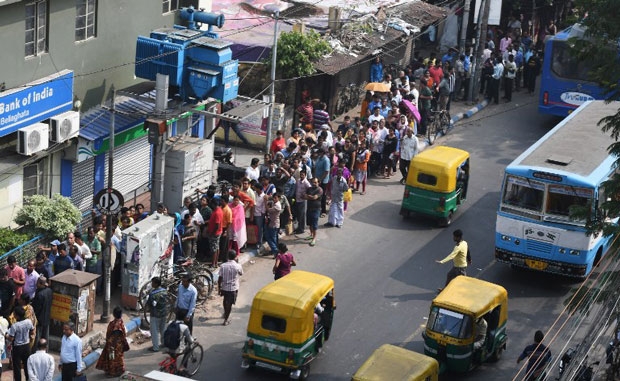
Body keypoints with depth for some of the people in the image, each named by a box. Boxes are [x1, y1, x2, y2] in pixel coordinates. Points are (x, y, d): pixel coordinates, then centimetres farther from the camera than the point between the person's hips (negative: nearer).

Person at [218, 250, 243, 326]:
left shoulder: (223, 266, -11)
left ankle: (226, 314, 46)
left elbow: (220, 279, -8)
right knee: (229, 303, 7)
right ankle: (226, 320, 8)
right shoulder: (237, 266, -15)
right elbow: (241, 273, 7)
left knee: (225, 301, 26)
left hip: (224, 287, 2)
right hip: (233, 288, -2)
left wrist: (219, 288, 4)